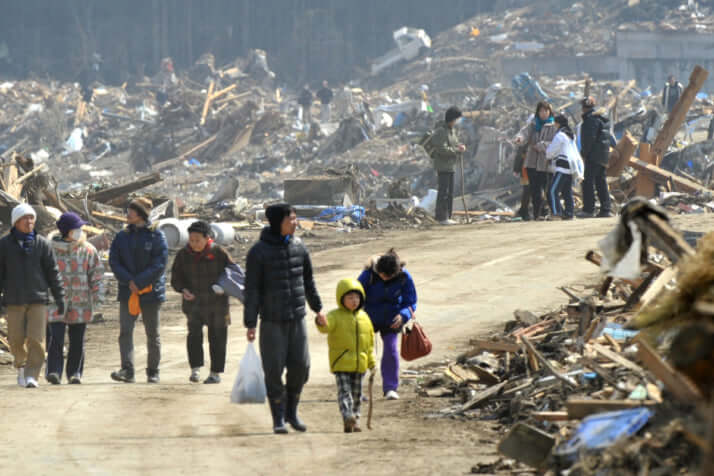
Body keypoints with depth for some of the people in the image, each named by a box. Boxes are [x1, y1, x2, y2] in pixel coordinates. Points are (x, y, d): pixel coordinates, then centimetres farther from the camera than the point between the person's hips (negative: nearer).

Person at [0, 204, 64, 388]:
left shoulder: (42, 244, 3)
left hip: (38, 299, 0)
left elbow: (52, 272, 6)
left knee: (36, 340, -11)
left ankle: (31, 376, -9)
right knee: (16, 340, 4)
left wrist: (60, 297, 4)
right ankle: (21, 366, 31)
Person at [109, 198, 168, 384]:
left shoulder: (156, 236, -3)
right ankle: (127, 370, -18)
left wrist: (139, 282, -15)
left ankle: (153, 372, 16)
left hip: (151, 291, -3)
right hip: (127, 291, 3)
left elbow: (160, 264, -9)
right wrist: (129, 281, -11)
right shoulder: (122, 236, 9)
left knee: (152, 334, 6)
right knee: (125, 331, -12)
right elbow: (114, 262, 5)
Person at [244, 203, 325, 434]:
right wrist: (250, 324, -10)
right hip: (272, 322, -4)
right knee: (274, 371, -2)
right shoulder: (259, 252, -8)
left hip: (297, 319, 4)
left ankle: (291, 412, 22)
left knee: (300, 367, 2)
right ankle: (278, 419, 8)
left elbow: (308, 280, 20)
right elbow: (251, 290, -7)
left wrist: (317, 307, 27)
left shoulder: (298, 247, 6)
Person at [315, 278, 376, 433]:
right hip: (341, 363, -5)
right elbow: (327, 326, -25)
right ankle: (348, 417, -28)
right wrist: (322, 324, -50)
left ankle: (355, 421, 20)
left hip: (359, 364, 5)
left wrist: (371, 361, 15)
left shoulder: (364, 317, 11)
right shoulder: (335, 316, -4)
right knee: (344, 391, -15)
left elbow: (370, 341, 17)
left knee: (356, 394, 11)